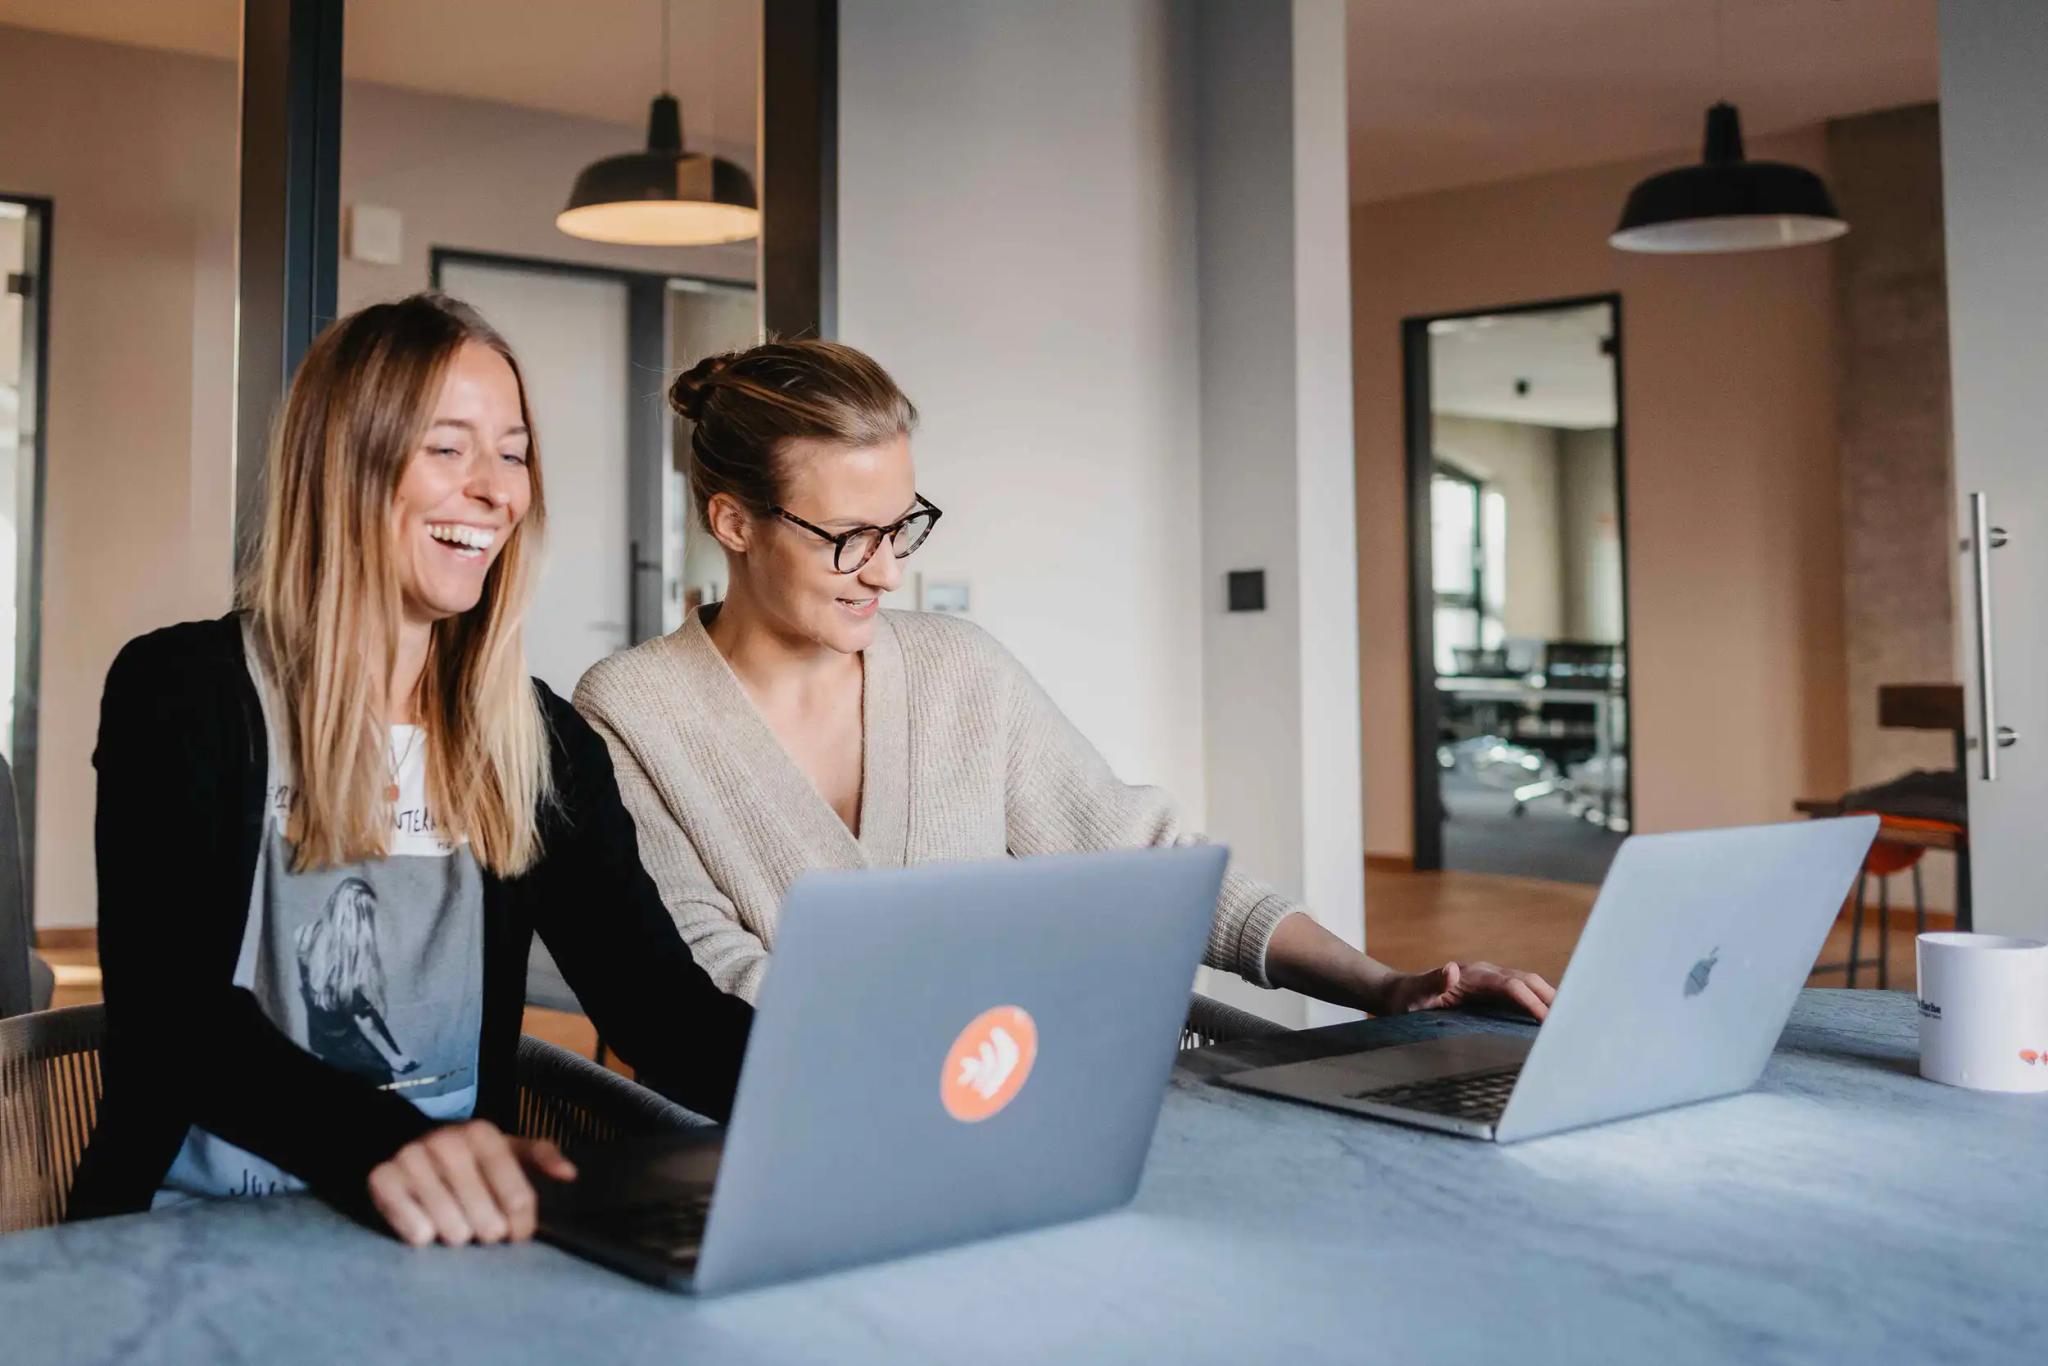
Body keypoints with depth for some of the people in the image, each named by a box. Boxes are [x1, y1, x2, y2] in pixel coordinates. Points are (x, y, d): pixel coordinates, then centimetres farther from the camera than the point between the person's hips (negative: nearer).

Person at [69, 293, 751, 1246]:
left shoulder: (542, 741, 7)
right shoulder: (181, 694, -4)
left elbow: (664, 1009, -3)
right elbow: (166, 1012, -17)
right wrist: (380, 1143, -37)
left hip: (452, 1237, 3)